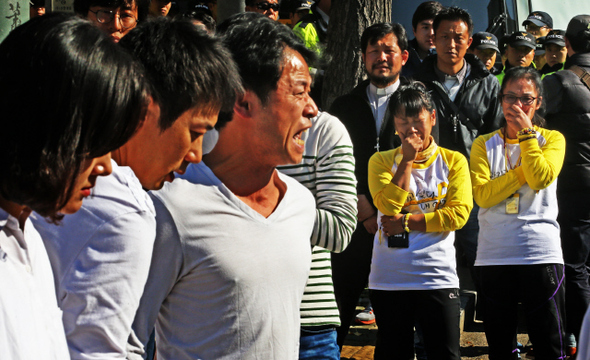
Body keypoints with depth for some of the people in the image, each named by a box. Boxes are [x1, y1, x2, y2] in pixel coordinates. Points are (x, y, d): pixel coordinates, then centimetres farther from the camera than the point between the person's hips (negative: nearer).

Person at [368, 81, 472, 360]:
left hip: (438, 277, -1)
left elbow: (459, 214, -8)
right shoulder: (382, 161, 6)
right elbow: (389, 205, -10)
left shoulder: (453, 161, 4)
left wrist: (405, 222, -11)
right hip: (389, 278, 1)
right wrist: (408, 159, -9)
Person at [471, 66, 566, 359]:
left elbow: (542, 178, -13)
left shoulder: (552, 139, 8)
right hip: (494, 255, 2)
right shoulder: (484, 145, 10)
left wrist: (526, 132, -7)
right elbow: (481, 195, -6)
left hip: (541, 254, -2)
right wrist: (524, 171, -11)